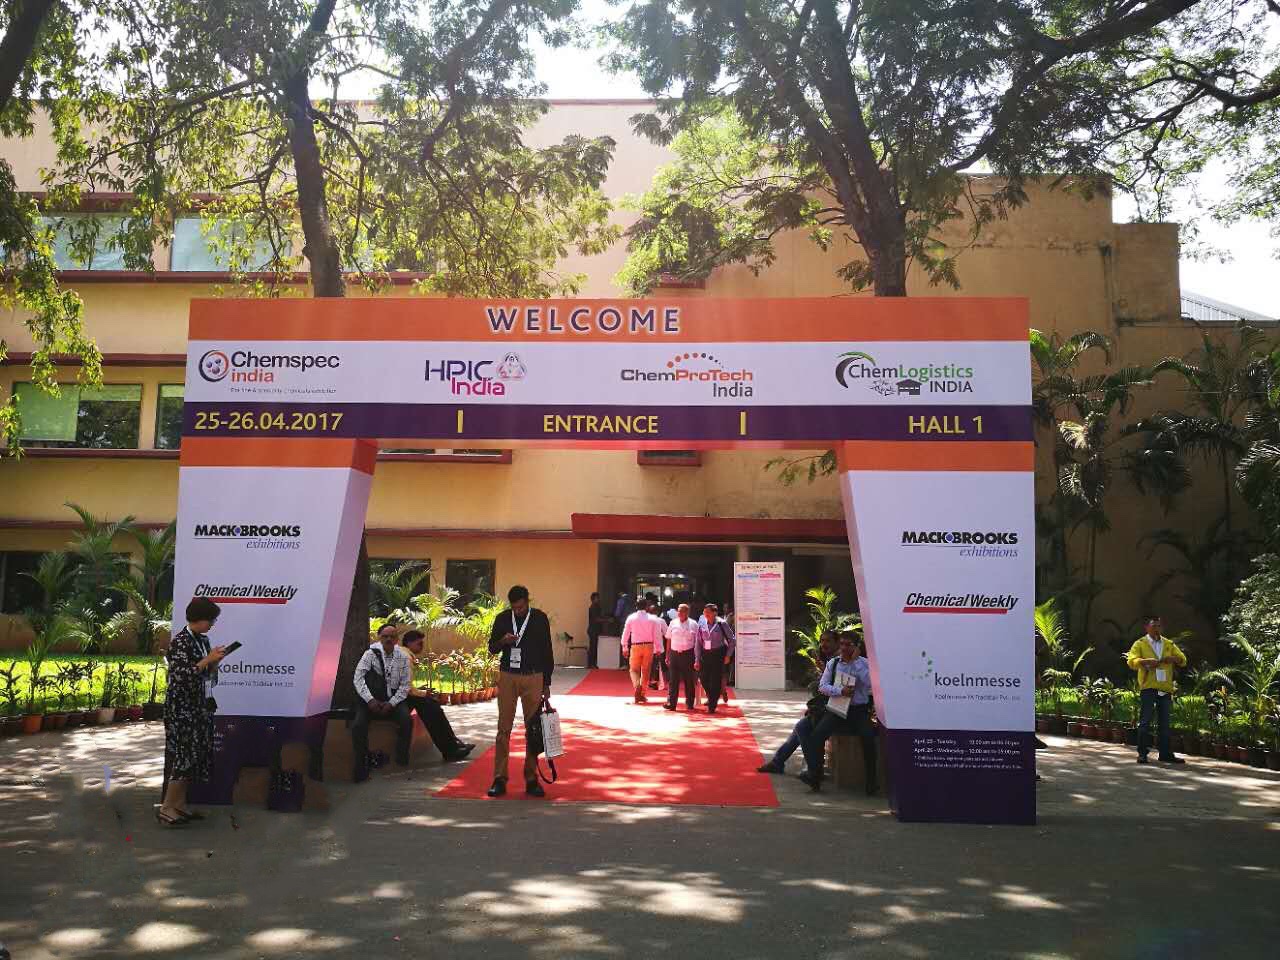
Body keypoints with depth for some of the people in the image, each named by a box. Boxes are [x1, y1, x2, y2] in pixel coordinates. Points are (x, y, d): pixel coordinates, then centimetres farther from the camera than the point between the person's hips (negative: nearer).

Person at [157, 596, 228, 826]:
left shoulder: (203, 639, 10)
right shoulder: (180, 641, -14)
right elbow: (180, 675, -22)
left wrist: (215, 661, -1)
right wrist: (208, 659, -22)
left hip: (200, 705, 8)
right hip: (182, 708, -8)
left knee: (195, 755, 10)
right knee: (184, 755, -7)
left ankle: (179, 804, 18)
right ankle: (166, 808, 2)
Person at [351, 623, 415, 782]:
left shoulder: (403, 657, -1)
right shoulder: (371, 654, -4)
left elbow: (405, 685, -1)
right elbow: (358, 678, -12)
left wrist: (391, 703, -15)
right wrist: (370, 700, -23)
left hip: (394, 699, 1)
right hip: (372, 700, -1)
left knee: (407, 719, -27)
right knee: (358, 725, -27)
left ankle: (402, 760, -7)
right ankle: (361, 767, -13)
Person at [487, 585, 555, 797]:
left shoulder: (539, 618, 0)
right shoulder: (502, 618, 4)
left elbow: (547, 652, 5)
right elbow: (492, 648, 13)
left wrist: (546, 684, 4)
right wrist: (503, 641, -11)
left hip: (533, 678, -1)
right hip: (507, 677, 1)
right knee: (504, 728, 0)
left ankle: (531, 779, 11)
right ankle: (500, 779, 6)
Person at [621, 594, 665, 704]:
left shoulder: (631, 618, -1)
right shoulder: (653, 619, -2)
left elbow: (625, 633, 2)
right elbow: (657, 634, -2)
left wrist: (625, 648, 11)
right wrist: (658, 649, 5)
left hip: (635, 646, 0)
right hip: (649, 646, 0)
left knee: (634, 669, 10)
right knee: (646, 670, 11)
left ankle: (637, 685, -19)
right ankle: (642, 694, 14)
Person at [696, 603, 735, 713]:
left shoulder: (721, 624, -8)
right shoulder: (702, 625, 2)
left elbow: (732, 640, 0)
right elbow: (698, 643, 6)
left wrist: (728, 655, -5)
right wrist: (697, 660, 4)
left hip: (718, 654, -4)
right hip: (705, 654, 4)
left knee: (716, 680, -3)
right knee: (703, 677, 3)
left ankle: (712, 705, 10)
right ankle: (710, 697, 32)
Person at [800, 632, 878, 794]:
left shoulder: (865, 663, 4)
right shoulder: (832, 663, 10)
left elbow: (870, 683, -14)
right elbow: (822, 686, 3)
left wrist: (855, 660, -14)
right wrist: (840, 691, -15)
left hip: (859, 710, -2)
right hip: (836, 708, 2)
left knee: (869, 736, -27)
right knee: (817, 734, -22)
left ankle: (872, 781, -13)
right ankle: (815, 776, -14)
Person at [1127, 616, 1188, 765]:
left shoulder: (1169, 644, 16)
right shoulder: (1140, 644, 4)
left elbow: (1183, 660, 11)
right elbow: (1132, 661, -7)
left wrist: (1173, 659, -10)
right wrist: (1146, 661, -25)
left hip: (1165, 689, 4)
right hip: (1148, 687, -4)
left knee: (1164, 723, 9)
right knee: (1145, 721, -4)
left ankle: (1165, 754, 15)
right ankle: (1142, 753, -1)